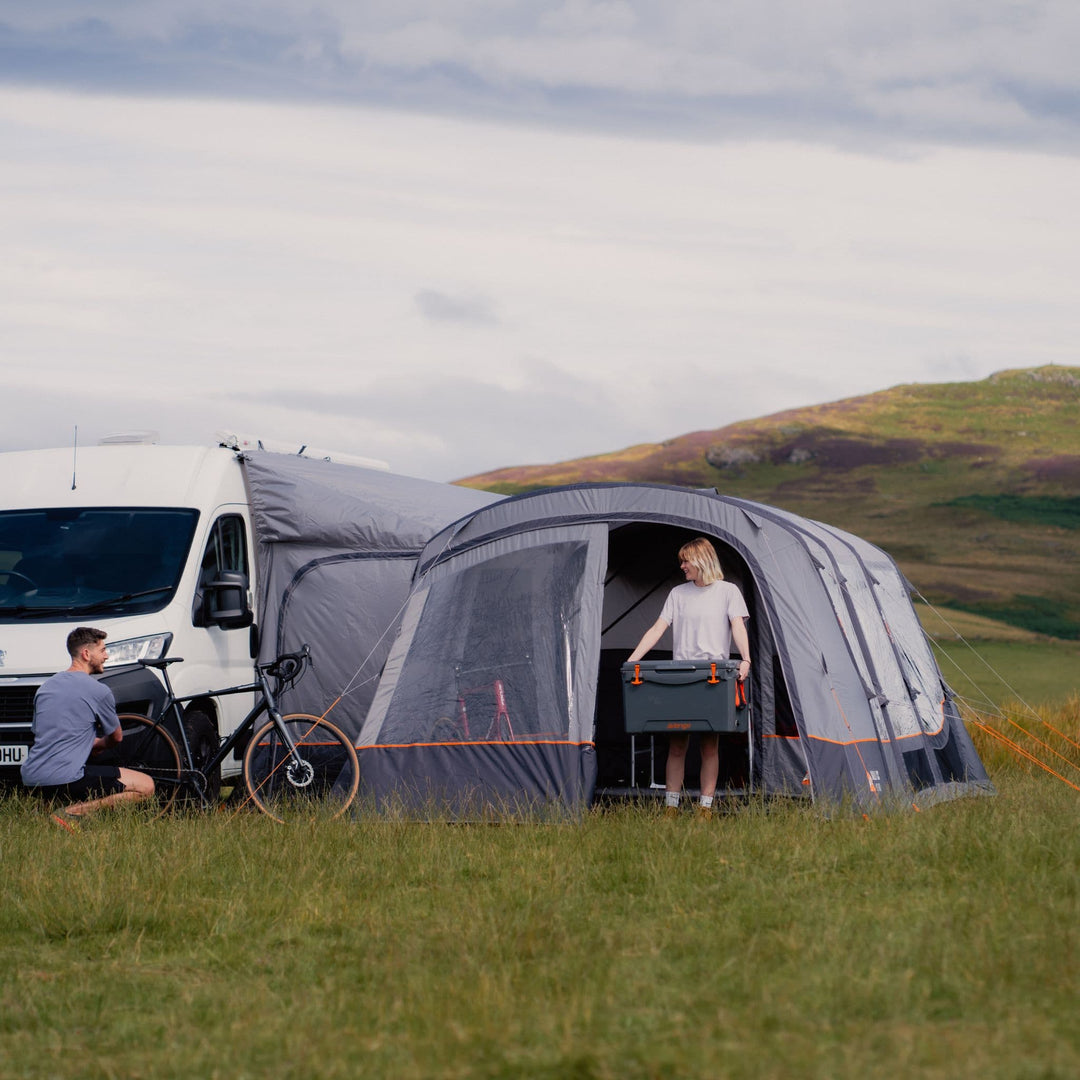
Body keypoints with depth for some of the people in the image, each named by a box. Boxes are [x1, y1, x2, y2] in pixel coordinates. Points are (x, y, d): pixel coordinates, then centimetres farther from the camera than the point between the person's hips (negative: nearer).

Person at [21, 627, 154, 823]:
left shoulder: (45, 687, 17)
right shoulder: (98, 691, -4)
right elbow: (117, 737, 11)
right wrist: (96, 746, 34)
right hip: (65, 780, -8)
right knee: (145, 786, -7)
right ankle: (72, 813, -16)